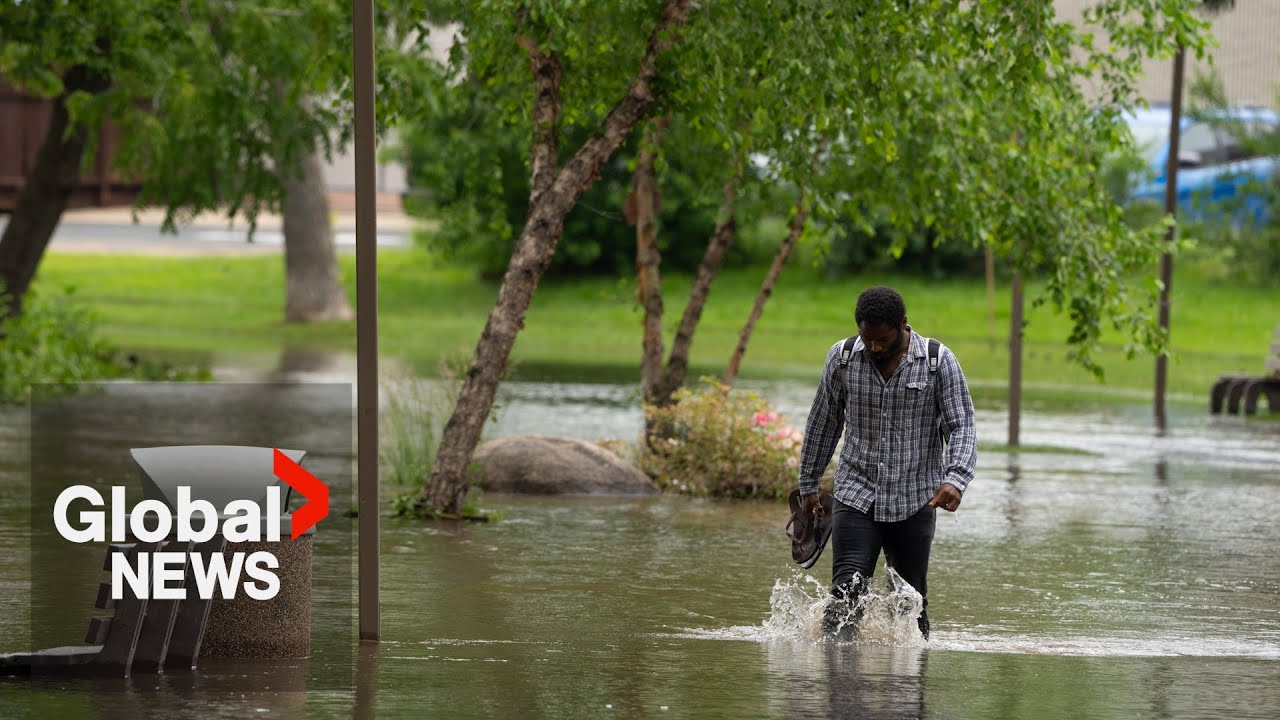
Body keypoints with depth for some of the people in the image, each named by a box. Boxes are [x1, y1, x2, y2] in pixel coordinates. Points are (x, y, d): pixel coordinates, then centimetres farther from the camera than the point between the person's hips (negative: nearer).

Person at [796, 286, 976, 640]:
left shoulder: (938, 362, -5)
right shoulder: (842, 358, 0)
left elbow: (961, 427, -6)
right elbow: (823, 422, 13)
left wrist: (955, 479, -24)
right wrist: (808, 484, 18)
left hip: (915, 502, 0)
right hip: (855, 494, 0)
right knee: (847, 588, -17)